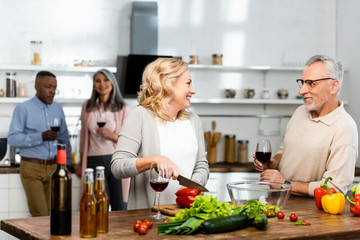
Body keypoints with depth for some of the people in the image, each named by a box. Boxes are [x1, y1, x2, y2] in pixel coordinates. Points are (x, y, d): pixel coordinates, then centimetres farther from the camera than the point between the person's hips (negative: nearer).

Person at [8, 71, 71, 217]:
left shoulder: (57, 108, 13)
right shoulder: (23, 109, -2)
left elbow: (64, 138, 20)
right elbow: (12, 138, -11)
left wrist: (67, 163, 13)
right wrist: (41, 137, -20)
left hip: (54, 167, 4)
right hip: (32, 168, -4)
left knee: (53, 213, 4)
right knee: (40, 215, -8)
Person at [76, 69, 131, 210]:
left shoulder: (123, 109, 2)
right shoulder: (88, 106, 8)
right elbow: (83, 136, 15)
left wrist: (112, 136, -15)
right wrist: (81, 163, 17)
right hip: (94, 162, 1)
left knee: (119, 209, 1)